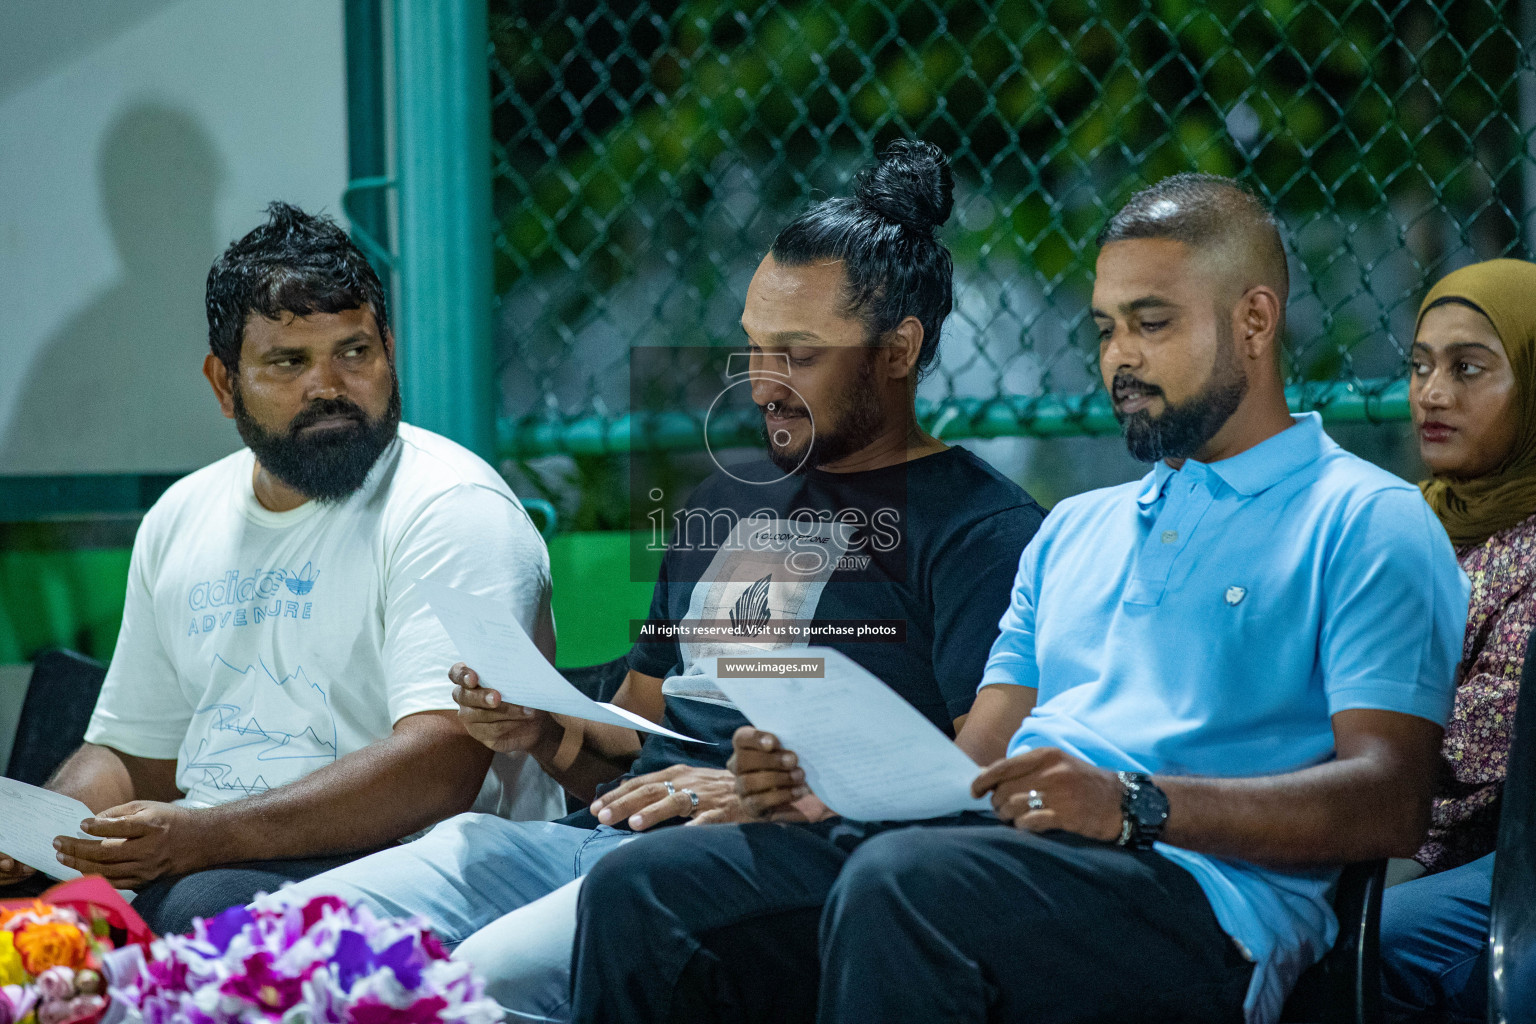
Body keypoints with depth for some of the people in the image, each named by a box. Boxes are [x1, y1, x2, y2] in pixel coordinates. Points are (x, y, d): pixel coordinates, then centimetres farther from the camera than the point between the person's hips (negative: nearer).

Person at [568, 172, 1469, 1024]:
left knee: (902, 881, -39)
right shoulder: (1075, 530, 31)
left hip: (1189, 881, -7)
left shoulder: (1365, 522, 5)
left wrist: (1136, 804, -20)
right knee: (641, 890, -15)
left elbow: (1389, 800, -8)